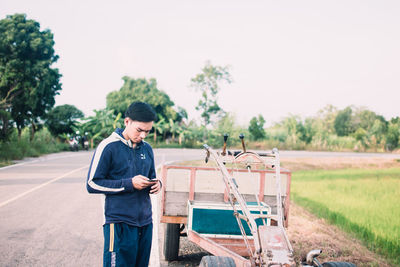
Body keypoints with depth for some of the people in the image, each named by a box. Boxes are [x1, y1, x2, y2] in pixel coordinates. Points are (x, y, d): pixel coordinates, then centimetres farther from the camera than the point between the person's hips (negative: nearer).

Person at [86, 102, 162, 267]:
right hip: (119, 223, -6)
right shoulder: (109, 147, -8)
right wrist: (129, 184, -16)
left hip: (145, 222, 6)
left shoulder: (147, 149, 12)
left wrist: (156, 185, -2)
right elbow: (92, 184, -9)